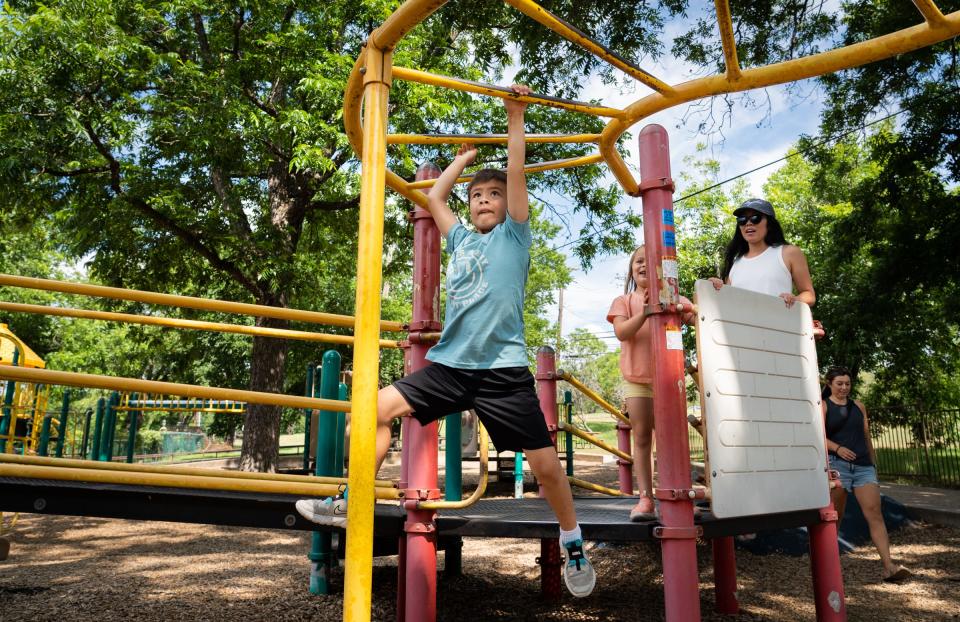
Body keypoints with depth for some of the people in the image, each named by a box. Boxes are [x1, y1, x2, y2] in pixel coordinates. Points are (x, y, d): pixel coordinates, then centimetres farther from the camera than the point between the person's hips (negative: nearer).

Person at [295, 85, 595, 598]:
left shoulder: (514, 235, 7)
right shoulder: (460, 240, 19)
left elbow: (516, 172, -1)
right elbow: (433, 197, 28)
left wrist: (515, 116, 2)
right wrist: (463, 158, 36)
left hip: (503, 369, -5)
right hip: (449, 364, 5)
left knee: (545, 463, -3)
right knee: (379, 408, -2)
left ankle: (573, 544, 21)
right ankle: (352, 503, 12)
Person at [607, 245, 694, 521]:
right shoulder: (623, 301, 7)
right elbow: (621, 332, -9)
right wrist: (644, 313, -24)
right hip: (636, 379, 0)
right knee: (642, 438, -1)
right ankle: (645, 498, 0)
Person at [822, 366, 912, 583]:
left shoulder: (858, 406, 17)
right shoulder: (823, 406, 3)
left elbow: (867, 436, 19)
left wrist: (873, 463, 18)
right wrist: (837, 448, -24)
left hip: (864, 466, 3)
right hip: (837, 465, -3)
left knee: (874, 513, -8)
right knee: (834, 517, 4)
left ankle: (889, 567, -13)